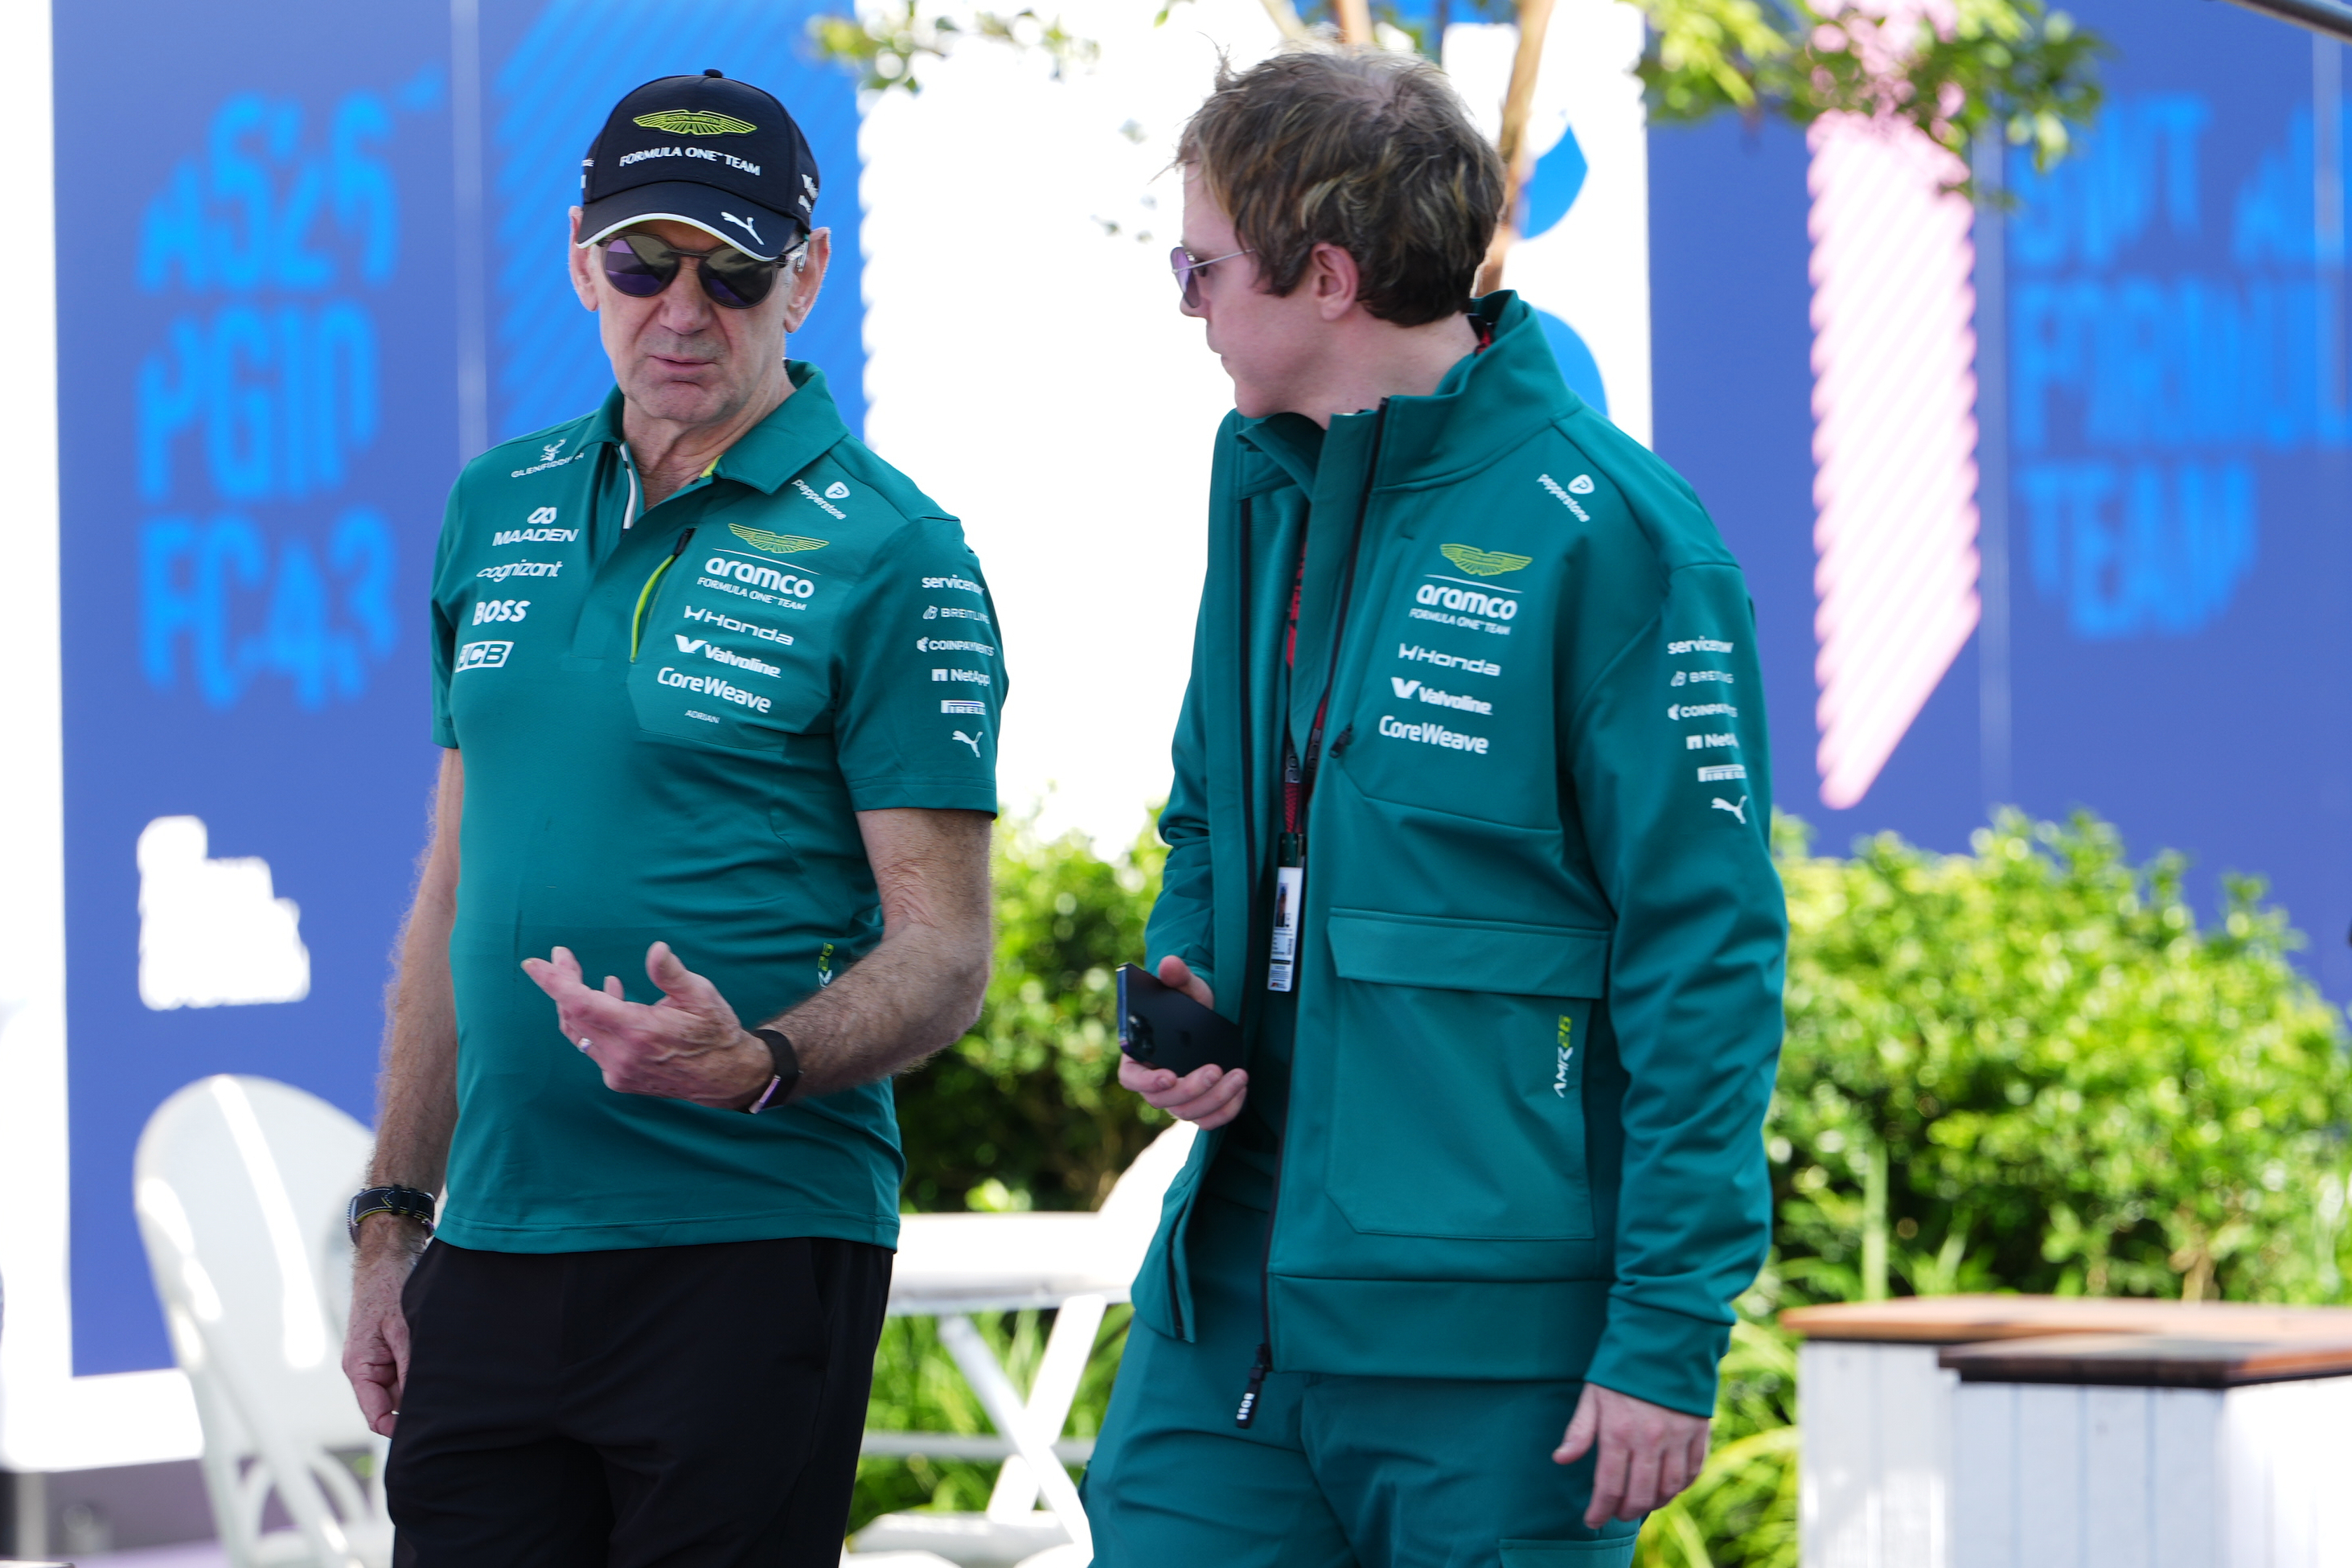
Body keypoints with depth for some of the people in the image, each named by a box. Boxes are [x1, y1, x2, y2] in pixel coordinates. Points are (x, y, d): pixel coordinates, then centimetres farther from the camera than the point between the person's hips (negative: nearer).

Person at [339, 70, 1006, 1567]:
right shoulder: (499, 511, 12)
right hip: (492, 1255, 5)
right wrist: (393, 1216, 13)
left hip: (750, 1257, -5)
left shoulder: (889, 556, -6)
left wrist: (756, 1064, -27)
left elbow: (944, 952, -8)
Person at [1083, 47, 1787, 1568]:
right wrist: (1176, 1002, 4)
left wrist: (1671, 1328, -15)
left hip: (1494, 1336, -7)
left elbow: (1706, 954, -12)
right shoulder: (1264, 488, 12)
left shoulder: (1608, 534, -11)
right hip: (1231, 1294, 7)